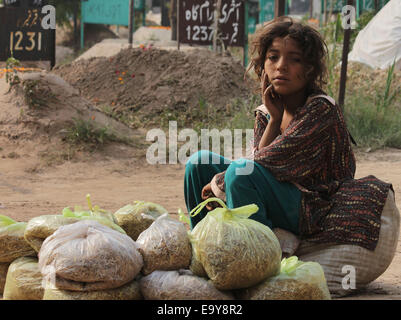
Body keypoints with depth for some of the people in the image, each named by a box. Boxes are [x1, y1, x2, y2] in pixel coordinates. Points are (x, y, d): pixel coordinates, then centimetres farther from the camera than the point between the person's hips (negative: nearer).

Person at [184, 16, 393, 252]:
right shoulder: (264, 114, 8)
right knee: (201, 161, 1)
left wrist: (219, 182, -10)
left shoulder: (321, 109, -15)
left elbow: (272, 160, -20)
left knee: (240, 170, -30)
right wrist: (274, 119, -11)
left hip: (316, 210, -8)